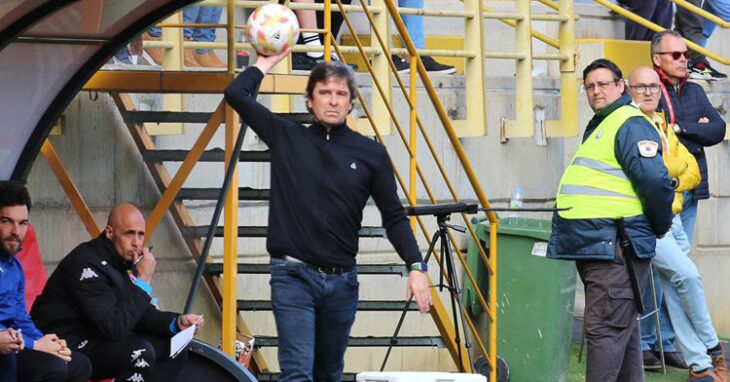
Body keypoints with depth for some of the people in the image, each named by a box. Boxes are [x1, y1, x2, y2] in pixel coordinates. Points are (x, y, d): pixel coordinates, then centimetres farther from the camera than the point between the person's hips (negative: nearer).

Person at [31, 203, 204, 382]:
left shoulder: (123, 259, 7)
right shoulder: (87, 264, -22)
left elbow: (143, 313, 13)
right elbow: (114, 327, -29)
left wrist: (177, 322, -7)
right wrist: (143, 280, -23)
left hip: (99, 338, 10)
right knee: (140, 352, -29)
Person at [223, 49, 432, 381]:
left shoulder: (370, 153, 6)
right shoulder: (286, 137, 5)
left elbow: (394, 217, 7)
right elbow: (236, 94, 2)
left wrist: (416, 266, -4)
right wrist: (266, 63, 13)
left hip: (342, 281, 3)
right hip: (292, 276, -2)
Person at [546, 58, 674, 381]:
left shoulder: (630, 125, -12)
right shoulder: (597, 126, 21)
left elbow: (654, 179, -22)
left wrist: (660, 225, -11)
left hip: (615, 246, -11)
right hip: (594, 244, 11)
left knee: (605, 330, -12)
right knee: (622, 327, 17)